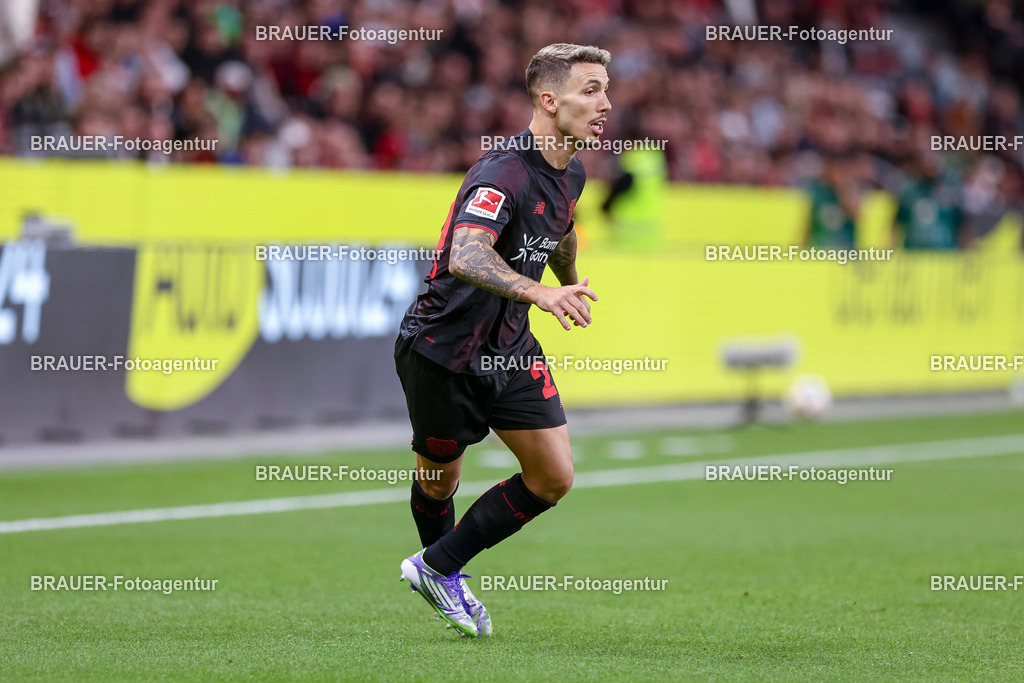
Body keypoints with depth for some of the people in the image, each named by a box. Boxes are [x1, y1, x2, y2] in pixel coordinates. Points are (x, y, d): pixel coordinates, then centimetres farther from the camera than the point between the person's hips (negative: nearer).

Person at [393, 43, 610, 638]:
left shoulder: (571, 173, 1)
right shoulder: (502, 171, -27)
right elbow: (466, 257, -43)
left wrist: (570, 284, 42)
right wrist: (539, 293, -56)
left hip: (510, 346, 7)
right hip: (443, 348, -7)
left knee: (555, 477, -2)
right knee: (439, 479, 11)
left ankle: (438, 568, 14)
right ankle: (445, 578, 40)